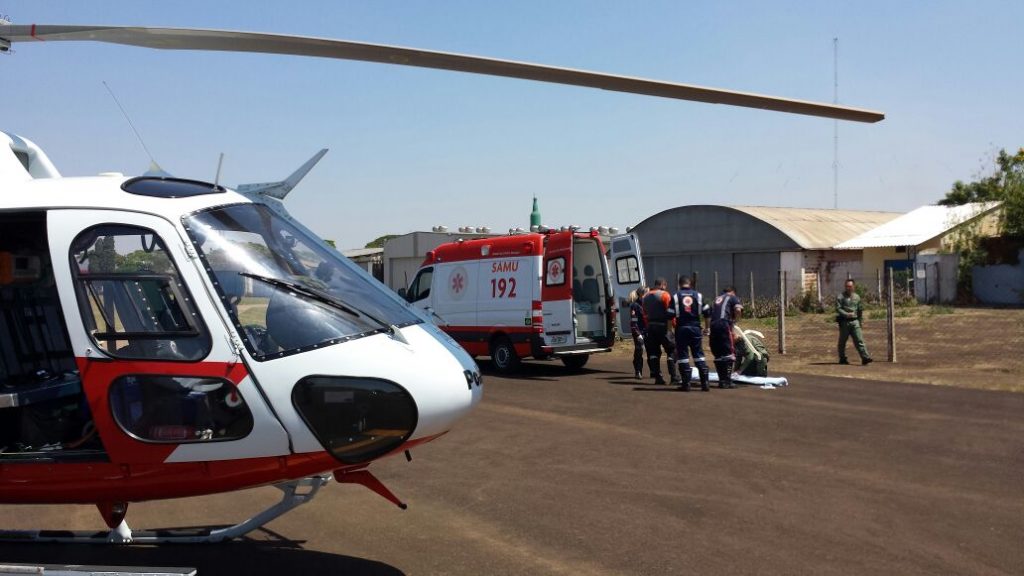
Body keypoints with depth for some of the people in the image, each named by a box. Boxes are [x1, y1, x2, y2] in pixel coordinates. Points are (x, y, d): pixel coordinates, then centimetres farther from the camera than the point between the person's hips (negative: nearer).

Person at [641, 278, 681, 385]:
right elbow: (670, 312, -13)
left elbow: (645, 314, 14)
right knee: (672, 351, -1)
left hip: (650, 327, 6)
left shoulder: (646, 297, 14)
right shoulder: (664, 295, -6)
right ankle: (674, 377, -6)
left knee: (653, 352, 10)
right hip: (662, 327, -6)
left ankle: (657, 377, 8)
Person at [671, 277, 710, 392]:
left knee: (683, 356, 3)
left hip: (681, 328, -2)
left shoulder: (675, 296, 1)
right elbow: (706, 313, 6)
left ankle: (686, 384, 1)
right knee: (699, 355, 7)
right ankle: (704, 382, 3)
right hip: (695, 328, 2)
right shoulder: (698, 295, 6)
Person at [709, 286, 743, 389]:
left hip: (713, 325, 6)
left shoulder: (717, 299, 29)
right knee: (729, 353, -4)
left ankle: (721, 380, 14)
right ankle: (727, 381, -10)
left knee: (718, 354, 11)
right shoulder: (733, 297, 12)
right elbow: (738, 309, -6)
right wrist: (734, 320, 9)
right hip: (724, 324, -6)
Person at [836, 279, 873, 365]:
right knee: (842, 341, 5)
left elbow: (860, 309, 19)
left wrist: (860, 320, 16)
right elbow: (838, 308, -9)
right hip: (844, 321, -3)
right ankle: (842, 358, 17)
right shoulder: (841, 297, -2)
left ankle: (865, 358, -12)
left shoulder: (857, 297, 12)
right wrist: (846, 314, -21)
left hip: (855, 321, 3)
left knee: (859, 340, -6)